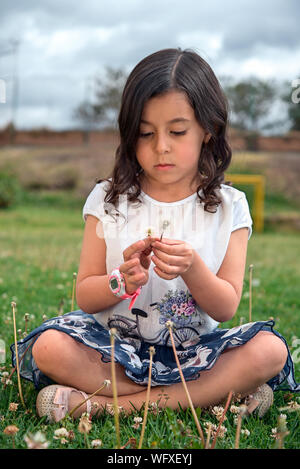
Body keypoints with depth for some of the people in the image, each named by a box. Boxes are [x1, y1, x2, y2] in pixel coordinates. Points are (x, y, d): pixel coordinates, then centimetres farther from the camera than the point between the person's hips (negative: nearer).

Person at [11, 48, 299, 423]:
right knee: (49, 347, -28)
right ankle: (213, 393, -21)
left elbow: (226, 308, -3)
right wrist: (122, 281, -21)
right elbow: (84, 297, 1)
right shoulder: (108, 199, 1)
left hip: (193, 350, 0)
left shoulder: (227, 207, 0)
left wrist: (192, 270, -23)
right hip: (115, 345, 0)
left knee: (269, 350, -26)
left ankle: (109, 403, -25)